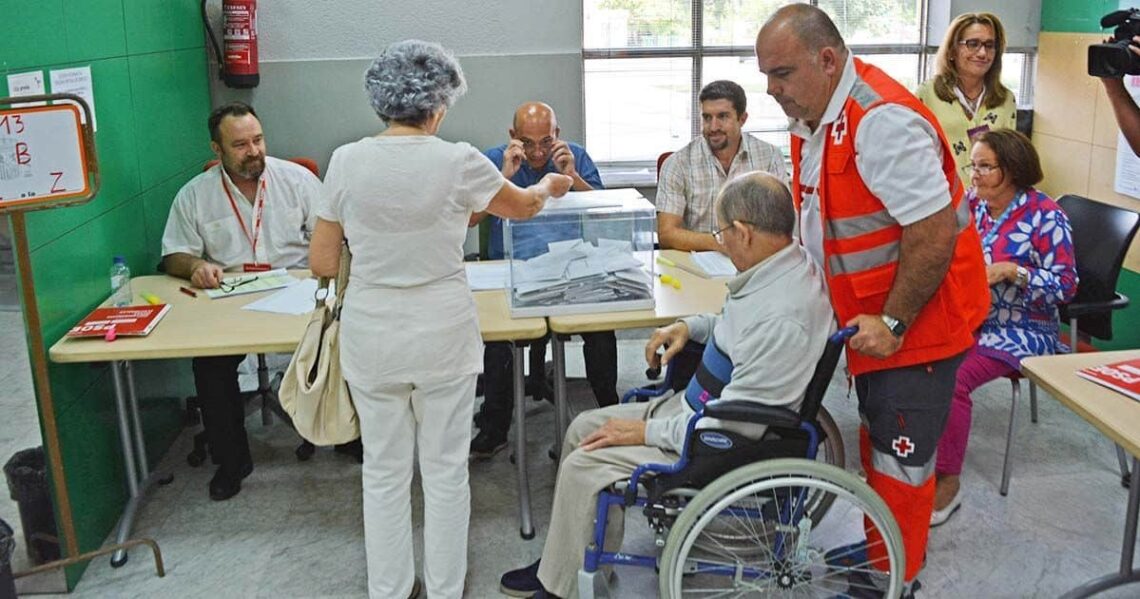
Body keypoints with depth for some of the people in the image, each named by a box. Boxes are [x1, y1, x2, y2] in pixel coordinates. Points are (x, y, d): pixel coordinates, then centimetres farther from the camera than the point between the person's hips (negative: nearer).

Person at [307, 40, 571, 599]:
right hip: (442, 334, -2)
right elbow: (523, 206, 9)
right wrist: (549, 185, 30)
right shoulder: (456, 161, -11)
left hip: (370, 336, 2)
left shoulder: (347, 161, -5)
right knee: (445, 469, 14)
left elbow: (321, 262, 0)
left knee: (384, 470, 16)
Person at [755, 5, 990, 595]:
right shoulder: (815, 118, 5)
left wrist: (894, 323, -21)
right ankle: (879, 551, 39)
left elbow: (936, 234, -28)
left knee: (899, 458, 3)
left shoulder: (882, 121, -26)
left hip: (915, 322, -9)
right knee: (877, 444, 21)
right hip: (871, 319, 9)